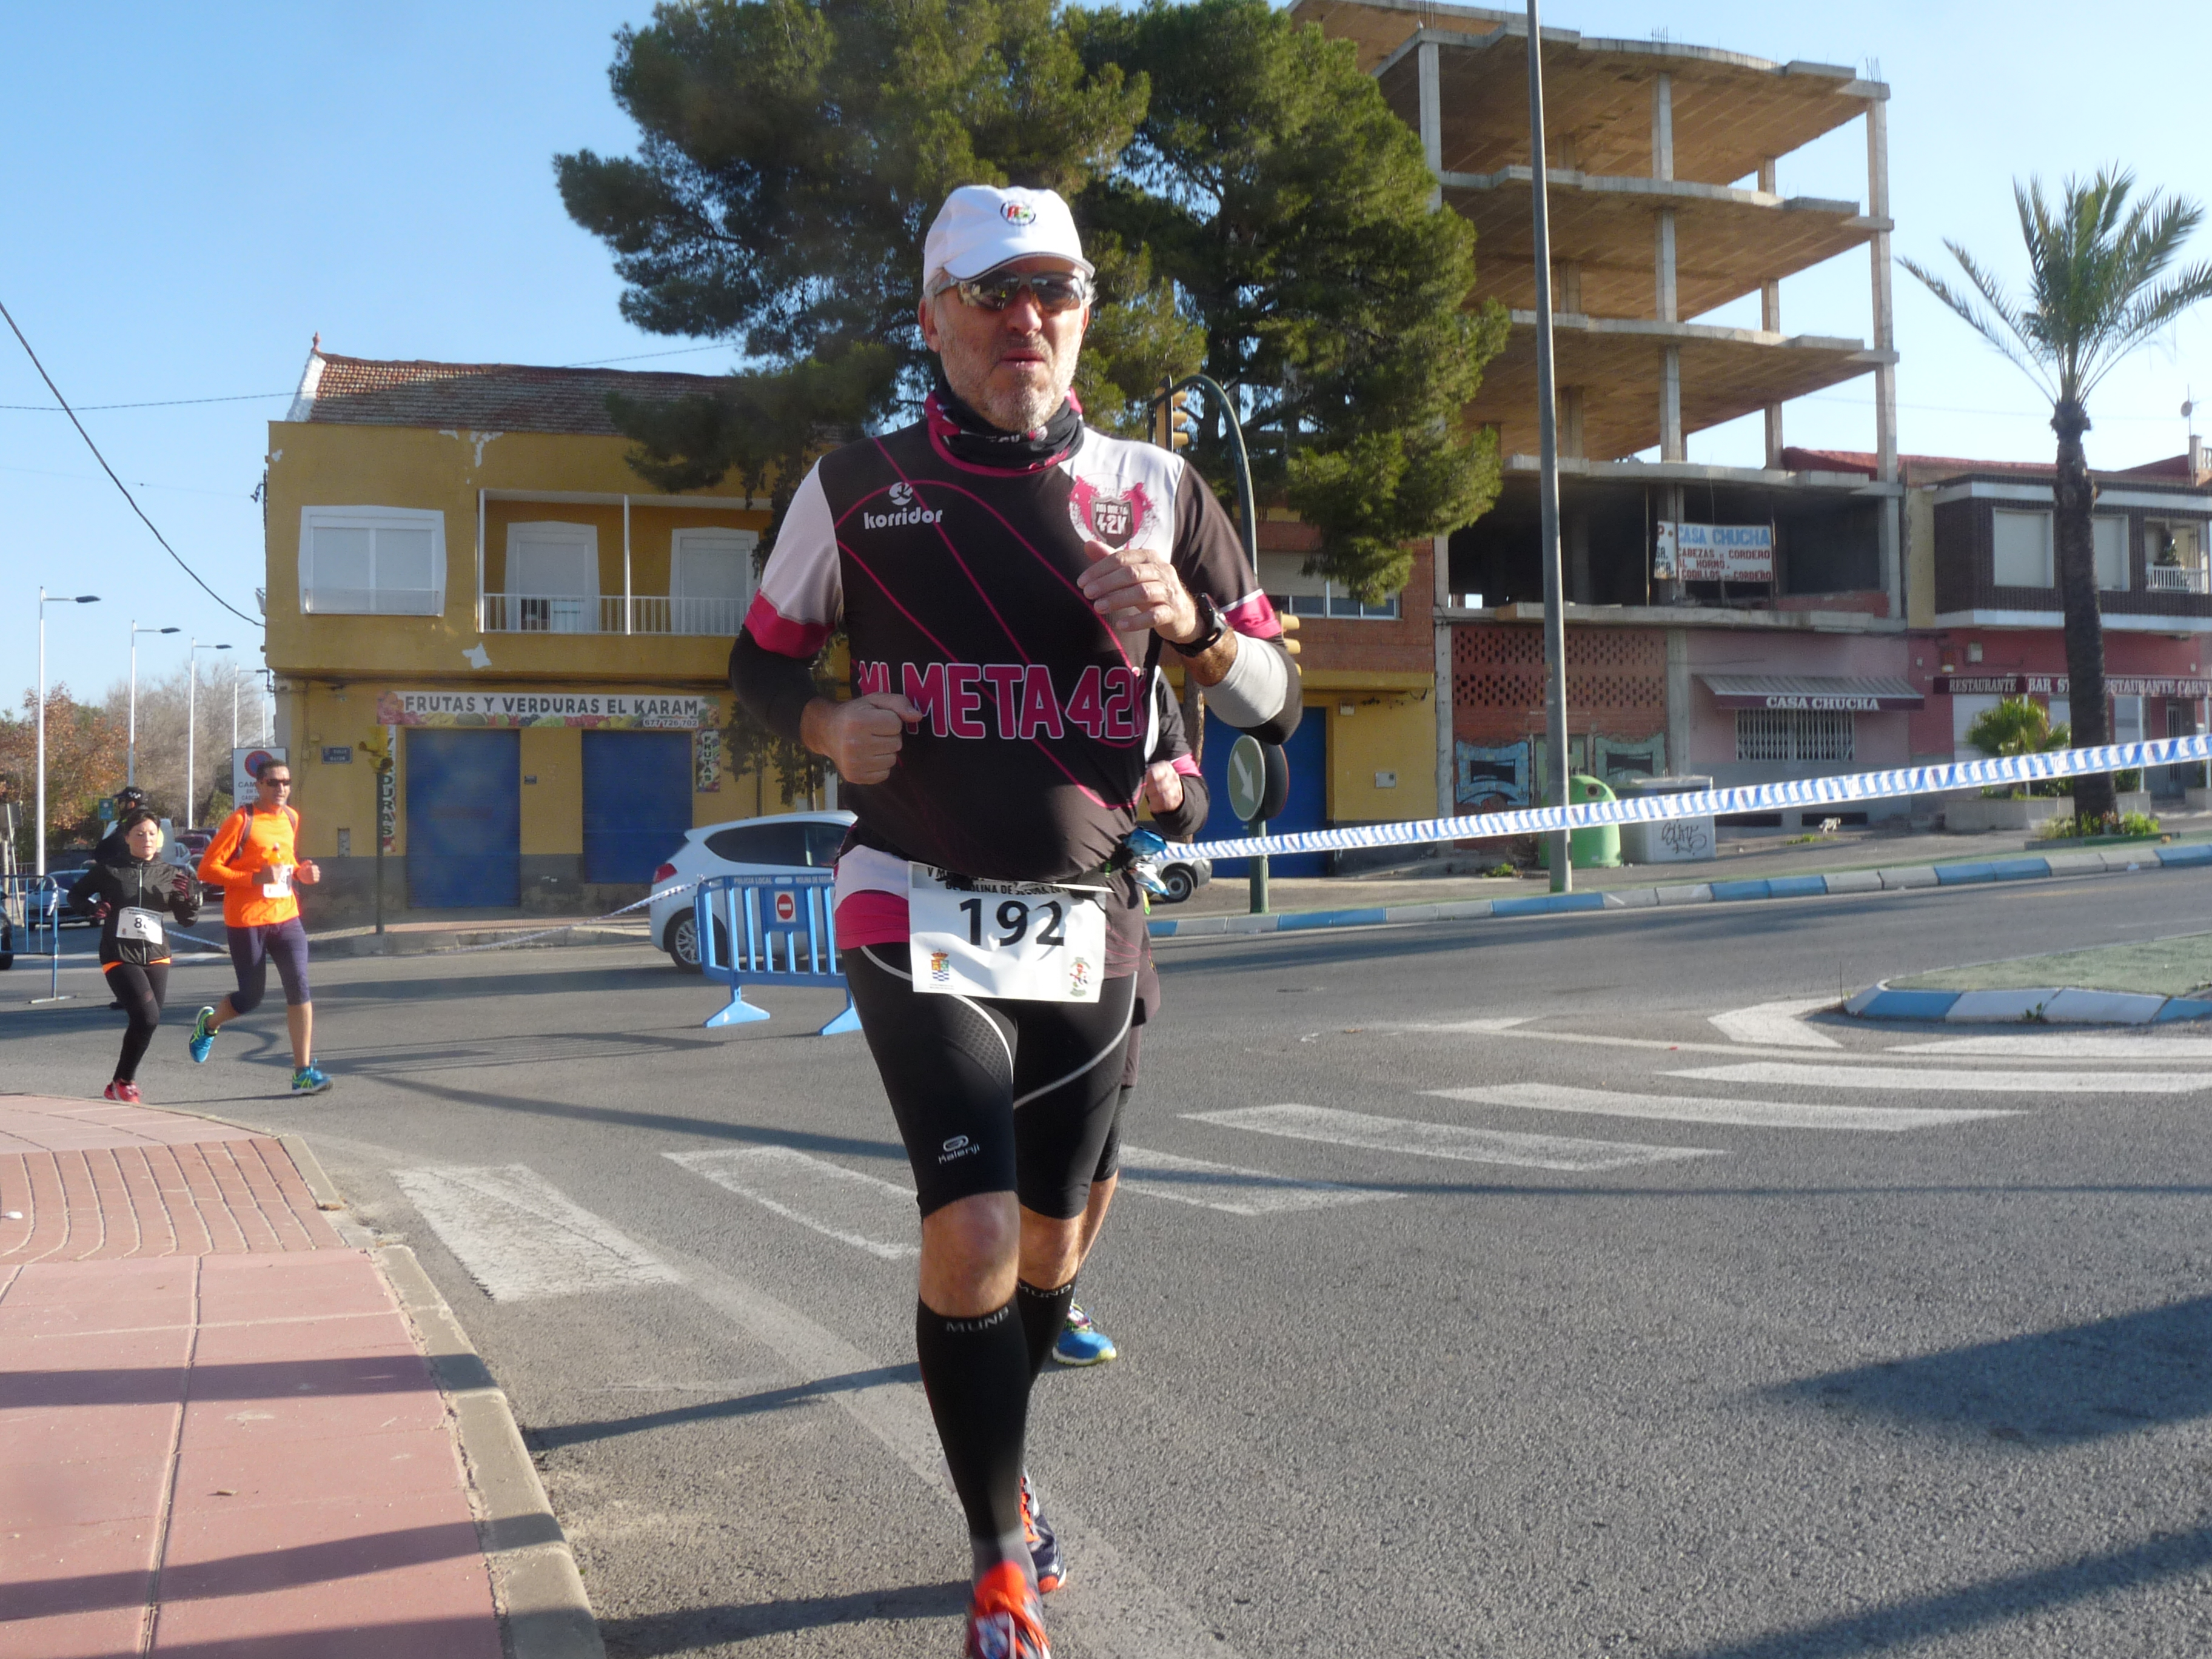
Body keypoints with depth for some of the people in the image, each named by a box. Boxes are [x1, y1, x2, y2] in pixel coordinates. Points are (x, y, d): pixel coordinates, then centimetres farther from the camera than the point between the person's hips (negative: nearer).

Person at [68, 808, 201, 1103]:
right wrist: (92, 908, -10)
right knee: (147, 1018, -18)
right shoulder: (109, 869, -2)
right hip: (119, 957, -4)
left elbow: (187, 920, 10)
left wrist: (190, 897, -10)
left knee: (147, 1022, 6)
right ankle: (123, 1081, 2)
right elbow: (76, 894, 10)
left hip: (156, 957, 4)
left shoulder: (169, 874, 5)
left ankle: (121, 1083, 25)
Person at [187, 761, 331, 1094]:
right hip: (246, 920, -5)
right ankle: (208, 1023, 38)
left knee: (299, 987, -10)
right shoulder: (242, 821, -9)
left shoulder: (291, 818, 11)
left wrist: (301, 872, 6)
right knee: (252, 996, 4)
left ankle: (303, 1072, -9)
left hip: (286, 915, 5)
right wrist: (255, 878, -22)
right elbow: (207, 869, -11)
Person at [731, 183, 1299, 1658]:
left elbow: (1276, 703, 3)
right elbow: (762, 658, 12)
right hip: (919, 914, -2)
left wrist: (1185, 624, -18)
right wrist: (825, 724, -11)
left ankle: (1002, 1464, 43)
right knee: (974, 1239, -17)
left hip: (1088, 923, 3)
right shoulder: (855, 488, -1)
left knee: (1052, 1240, 14)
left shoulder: (1154, 488, 1)